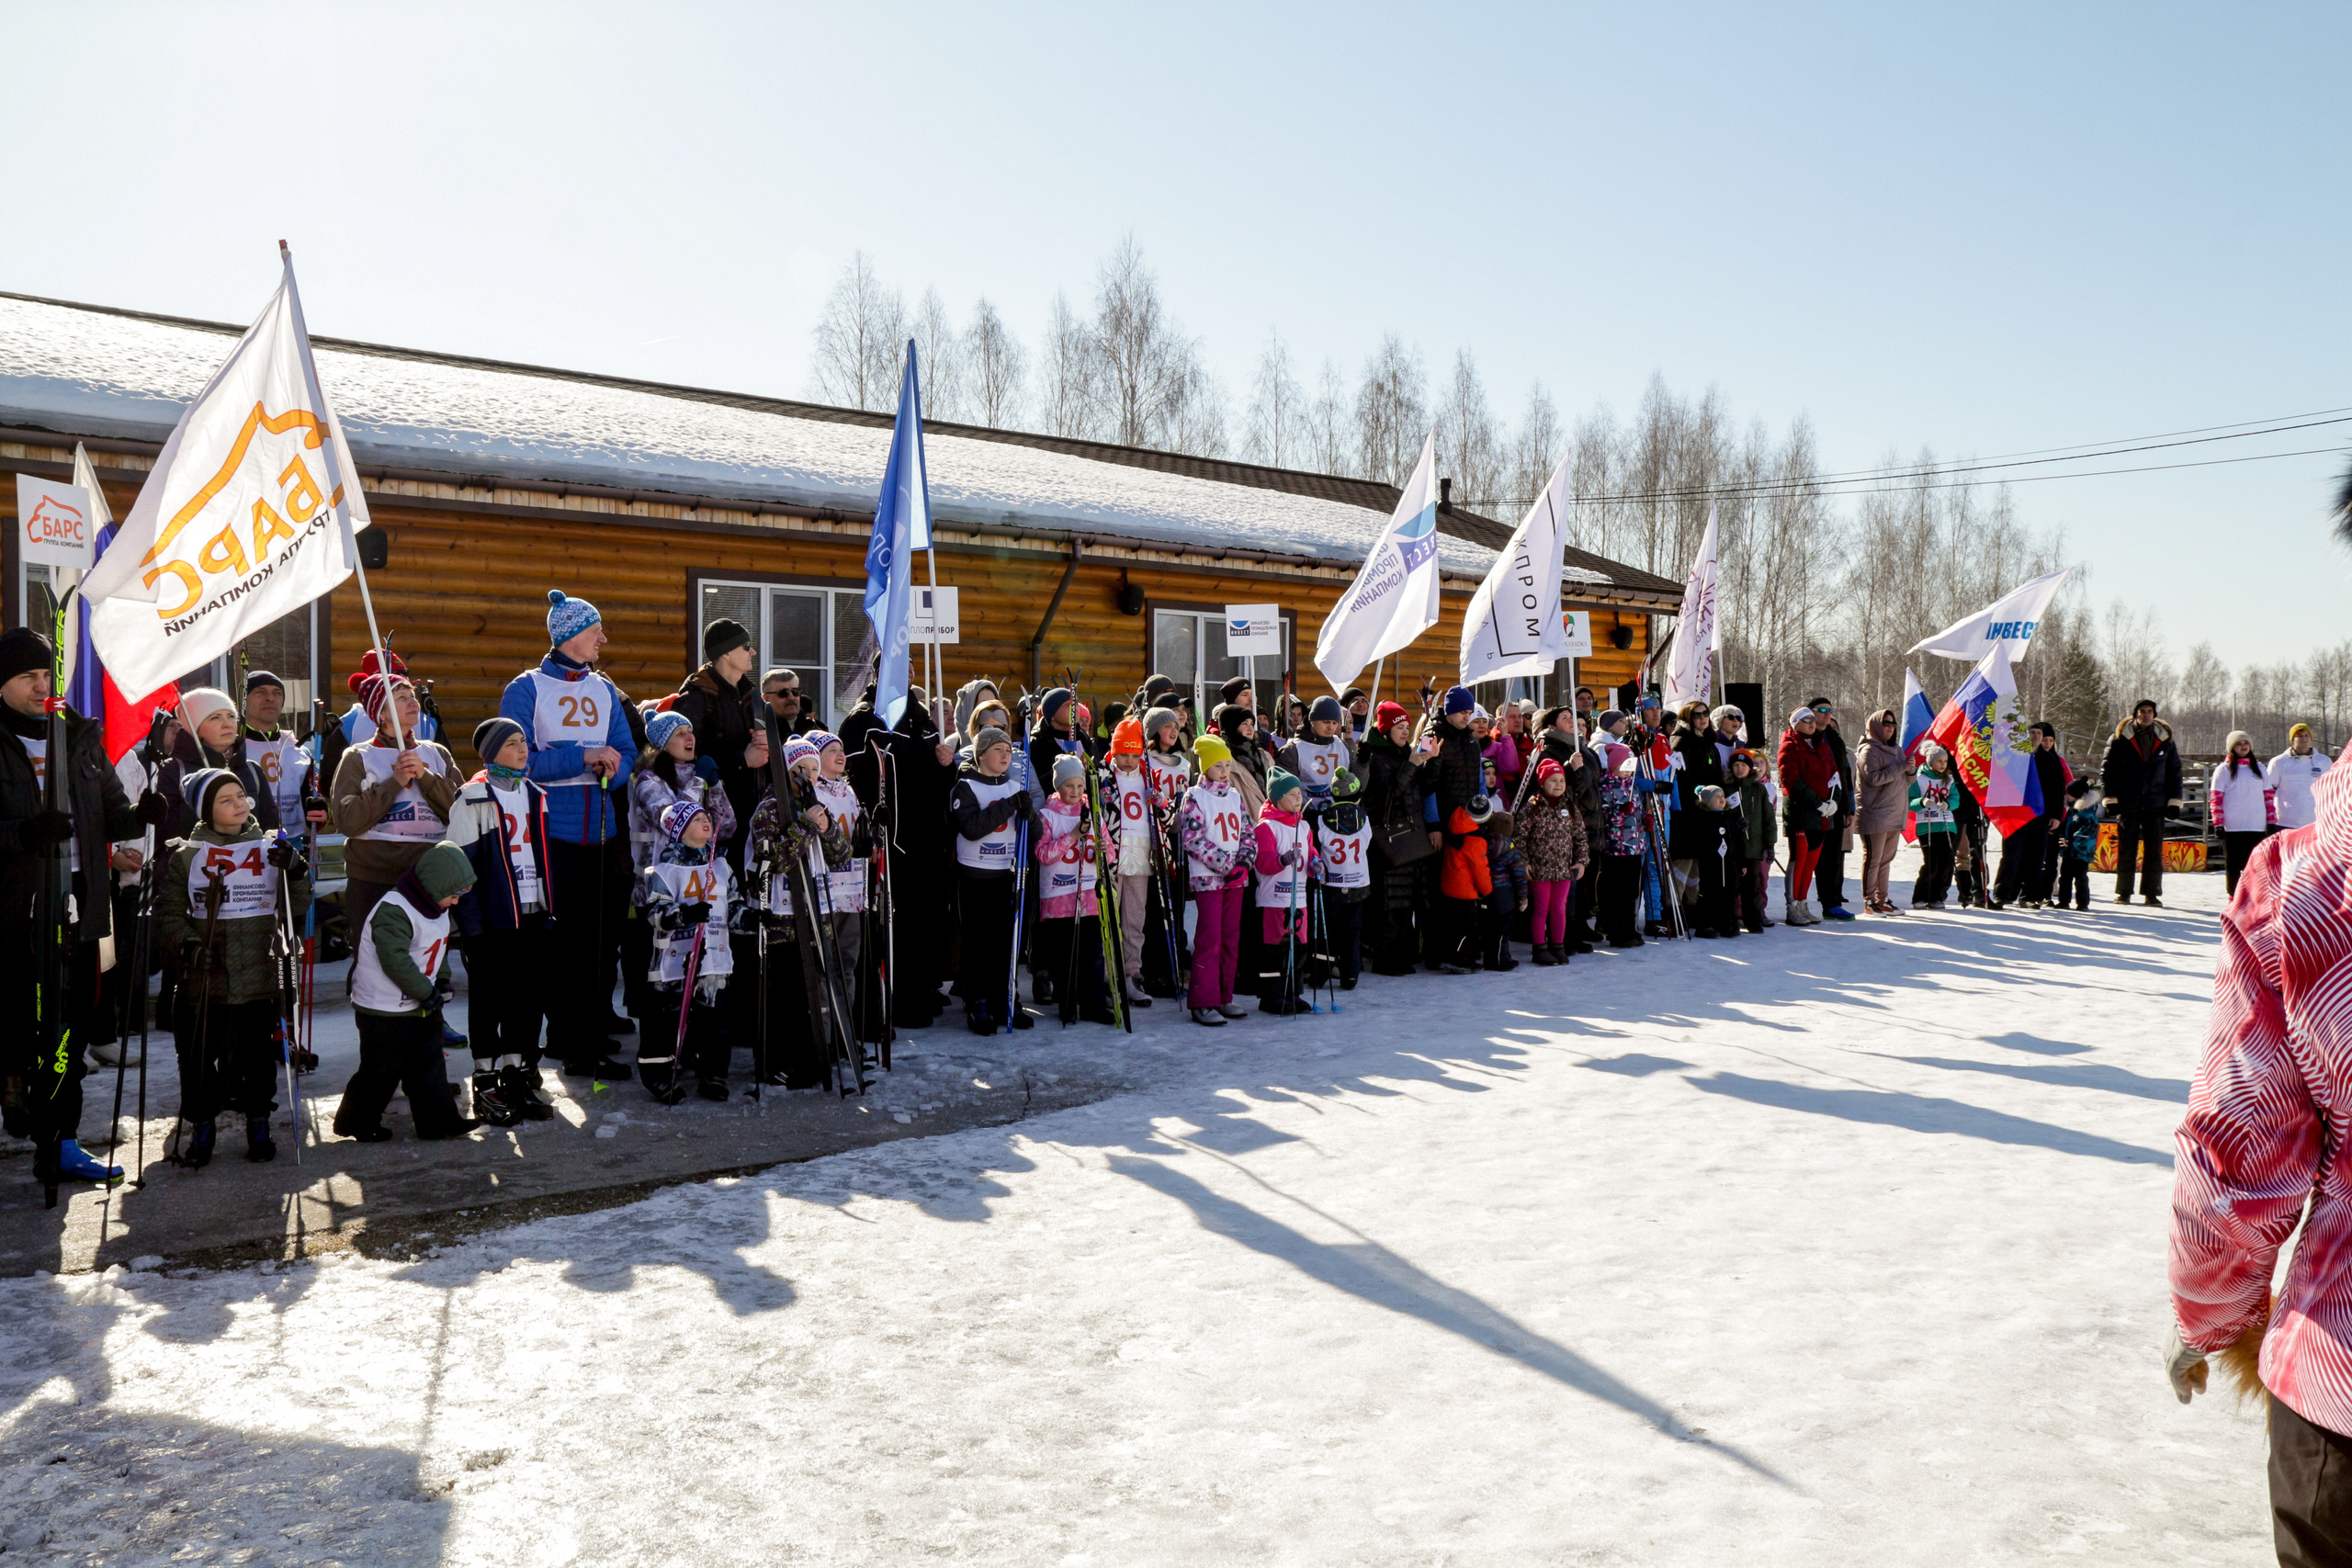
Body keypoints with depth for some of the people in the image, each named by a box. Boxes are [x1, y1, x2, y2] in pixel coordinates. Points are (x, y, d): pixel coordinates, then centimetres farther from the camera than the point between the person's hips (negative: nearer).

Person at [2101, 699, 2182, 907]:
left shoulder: (2165, 741, 8)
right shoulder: (2120, 740, 1)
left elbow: (2175, 773, 13)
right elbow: (2107, 770, 1)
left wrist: (2174, 801, 7)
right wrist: (2111, 799, -6)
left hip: (2156, 805, 2)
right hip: (2128, 804, -1)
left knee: (2154, 851, 1)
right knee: (2126, 851, 3)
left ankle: (2152, 894, 6)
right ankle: (2123, 892, 10)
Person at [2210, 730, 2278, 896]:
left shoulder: (2259, 769, 13)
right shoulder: (2224, 770, 2)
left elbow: (2269, 795, 15)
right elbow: (2216, 798, -3)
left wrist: (2271, 821, 8)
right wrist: (2218, 824, -10)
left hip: (2257, 827, 3)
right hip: (2232, 827, -3)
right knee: (2233, 865, 2)